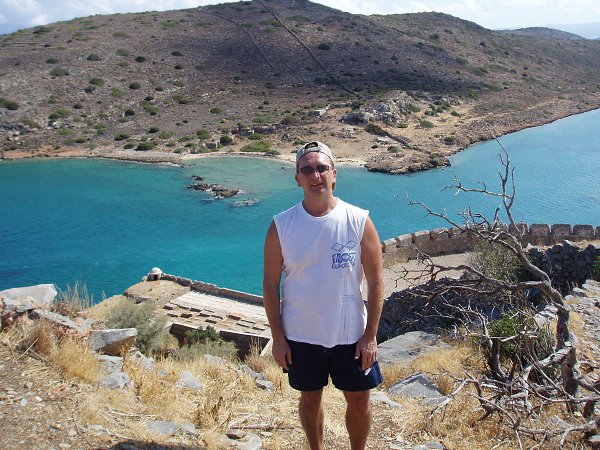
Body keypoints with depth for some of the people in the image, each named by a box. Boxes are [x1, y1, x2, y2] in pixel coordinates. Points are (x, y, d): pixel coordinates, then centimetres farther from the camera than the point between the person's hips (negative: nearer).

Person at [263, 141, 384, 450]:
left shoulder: (359, 221, -11)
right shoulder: (281, 226, -10)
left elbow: (375, 281, -7)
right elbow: (270, 284, -4)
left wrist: (370, 335, -8)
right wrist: (278, 338, -4)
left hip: (351, 334, 0)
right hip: (301, 335, 0)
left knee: (359, 401, 14)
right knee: (310, 398, 19)